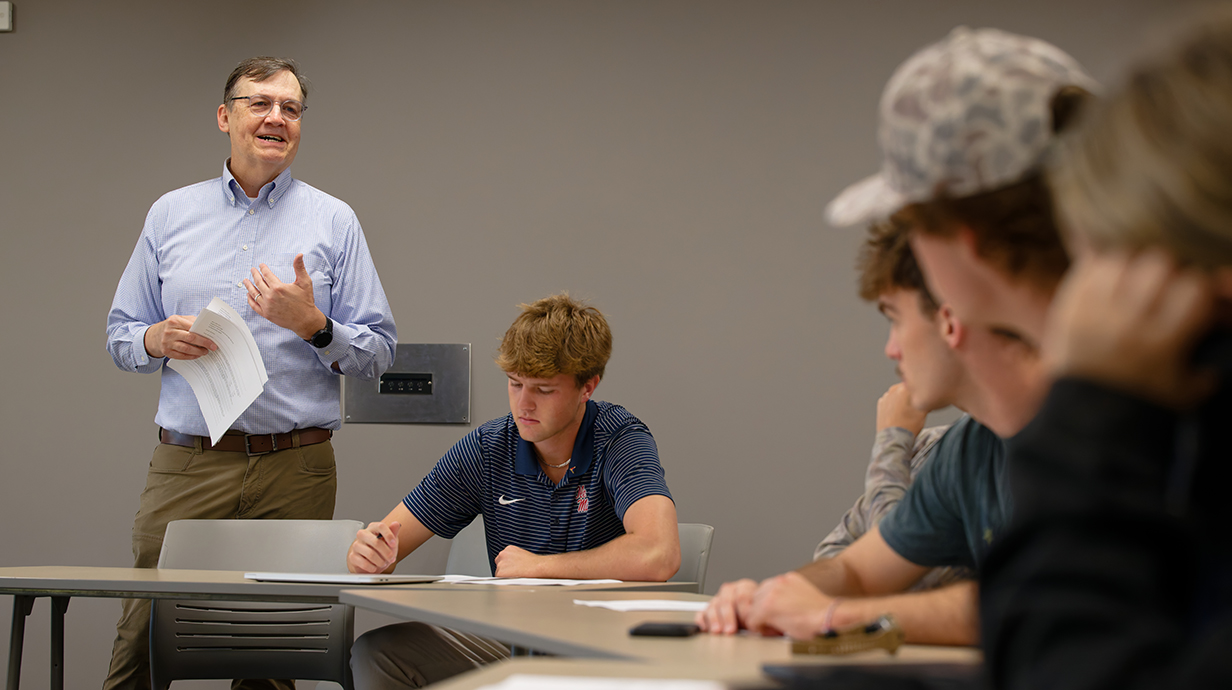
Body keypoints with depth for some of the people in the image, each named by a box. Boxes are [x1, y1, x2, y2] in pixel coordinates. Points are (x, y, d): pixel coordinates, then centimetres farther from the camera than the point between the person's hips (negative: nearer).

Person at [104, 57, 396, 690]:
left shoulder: (333, 222, 8)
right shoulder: (170, 214, 13)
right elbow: (120, 336, 16)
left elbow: (379, 354, 5)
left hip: (294, 469, -1)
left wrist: (313, 326, -13)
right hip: (185, 464, 1)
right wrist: (158, 340, -7)